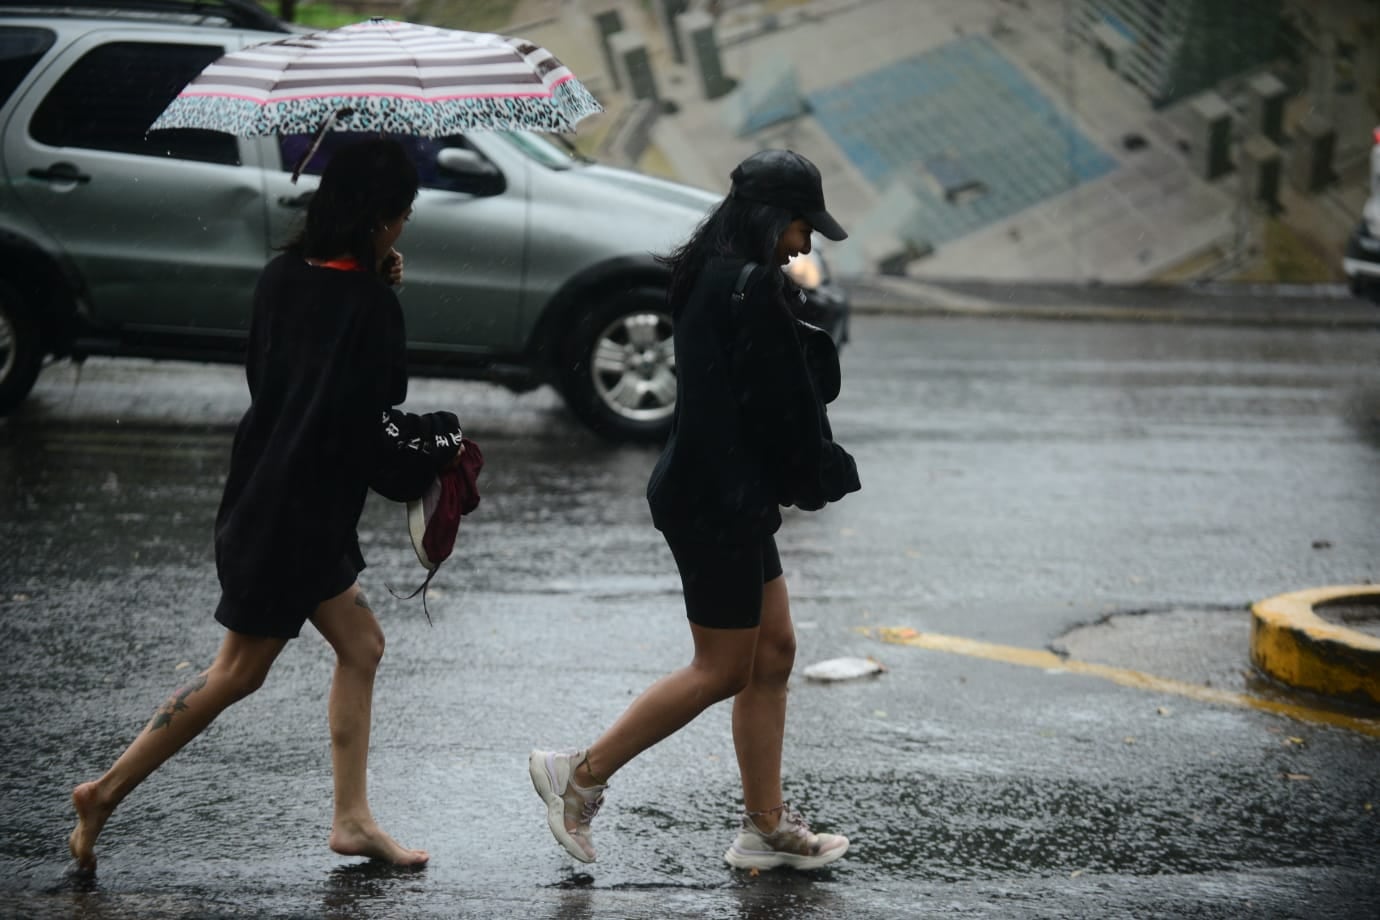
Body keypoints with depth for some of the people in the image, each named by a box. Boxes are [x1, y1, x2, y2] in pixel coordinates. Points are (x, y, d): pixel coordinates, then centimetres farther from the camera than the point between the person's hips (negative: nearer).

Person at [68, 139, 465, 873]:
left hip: (262, 492, 9)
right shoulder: (369, 307, -20)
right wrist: (440, 451, 1)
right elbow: (371, 429, -20)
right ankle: (107, 793, 7)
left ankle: (352, 818, 18)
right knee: (240, 672, 2)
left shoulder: (285, 275, 2)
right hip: (299, 511, -9)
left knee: (359, 645, 16)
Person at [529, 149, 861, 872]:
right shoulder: (751, 287, -19)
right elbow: (781, 405, -17)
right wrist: (825, 477, -2)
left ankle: (766, 827, 18)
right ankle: (582, 774, 5)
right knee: (723, 670, -1)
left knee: (773, 652, 13)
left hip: (710, 489, 10)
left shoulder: (708, 277, 12)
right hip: (721, 503, -10)